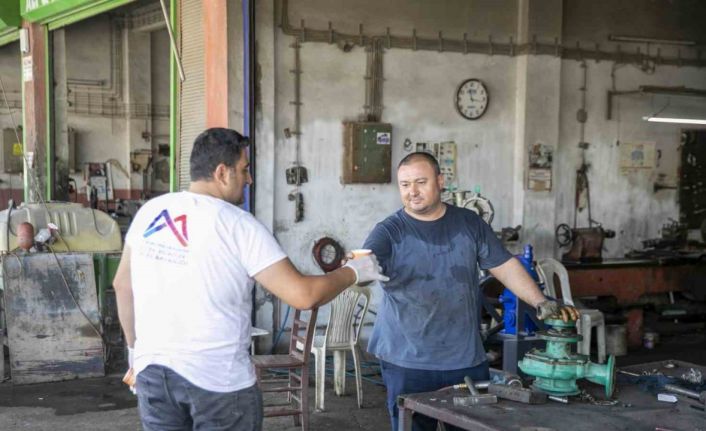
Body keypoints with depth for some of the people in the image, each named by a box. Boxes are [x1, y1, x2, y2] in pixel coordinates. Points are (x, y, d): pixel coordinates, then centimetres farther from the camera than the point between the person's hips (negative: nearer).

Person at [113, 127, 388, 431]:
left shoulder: (149, 211, 3)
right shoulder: (238, 225, -12)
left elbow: (123, 285, 12)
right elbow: (303, 295, -15)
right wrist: (352, 272, 2)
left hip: (152, 371, 5)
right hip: (218, 380, -5)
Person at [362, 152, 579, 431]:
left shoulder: (469, 223, 7)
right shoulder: (390, 232, -4)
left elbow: (504, 266, 8)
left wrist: (541, 302, -5)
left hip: (468, 359, 3)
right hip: (408, 363, -3)